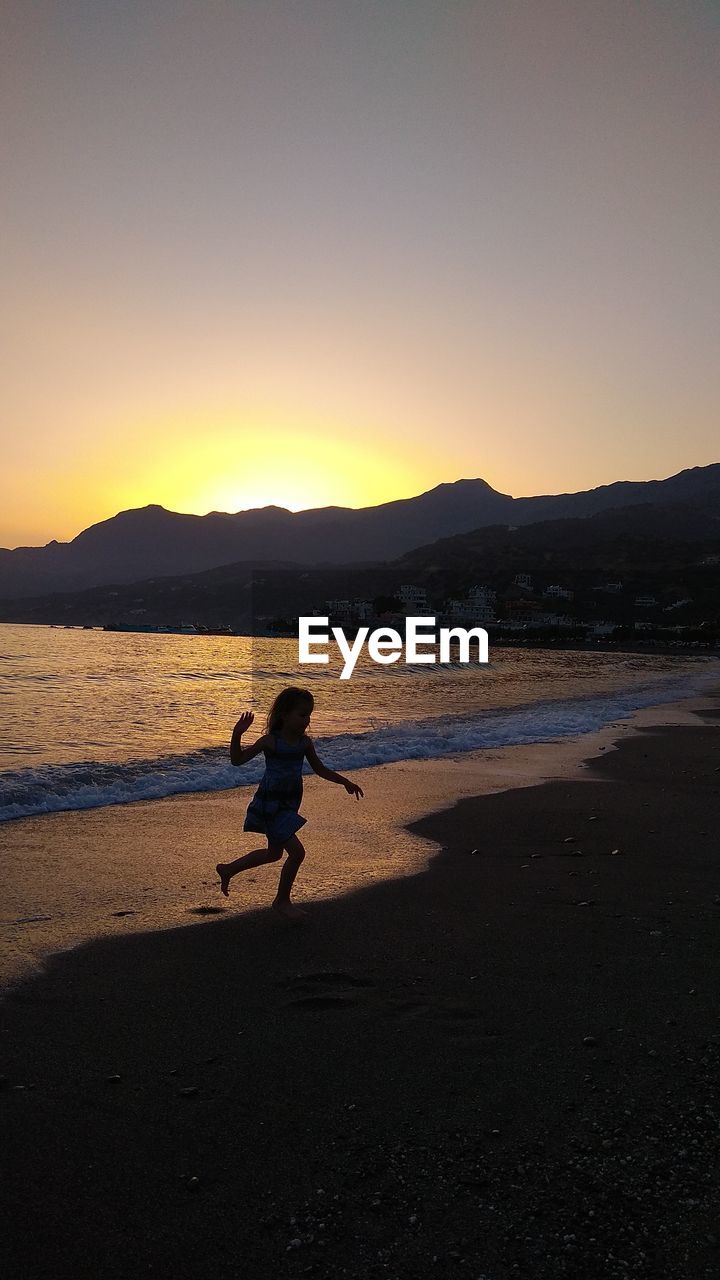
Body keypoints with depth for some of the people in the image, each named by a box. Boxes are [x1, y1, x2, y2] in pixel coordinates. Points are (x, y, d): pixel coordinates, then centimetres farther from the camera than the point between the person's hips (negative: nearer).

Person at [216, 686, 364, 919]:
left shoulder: (305, 742, 2)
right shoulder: (271, 741, -16)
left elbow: (320, 769, 15)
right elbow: (238, 759, -14)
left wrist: (345, 782, 11)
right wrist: (237, 734, -29)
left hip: (289, 804, 8)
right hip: (269, 805, -8)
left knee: (274, 853, 22)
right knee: (296, 851, -12)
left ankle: (228, 869, 42)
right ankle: (282, 900, 10)